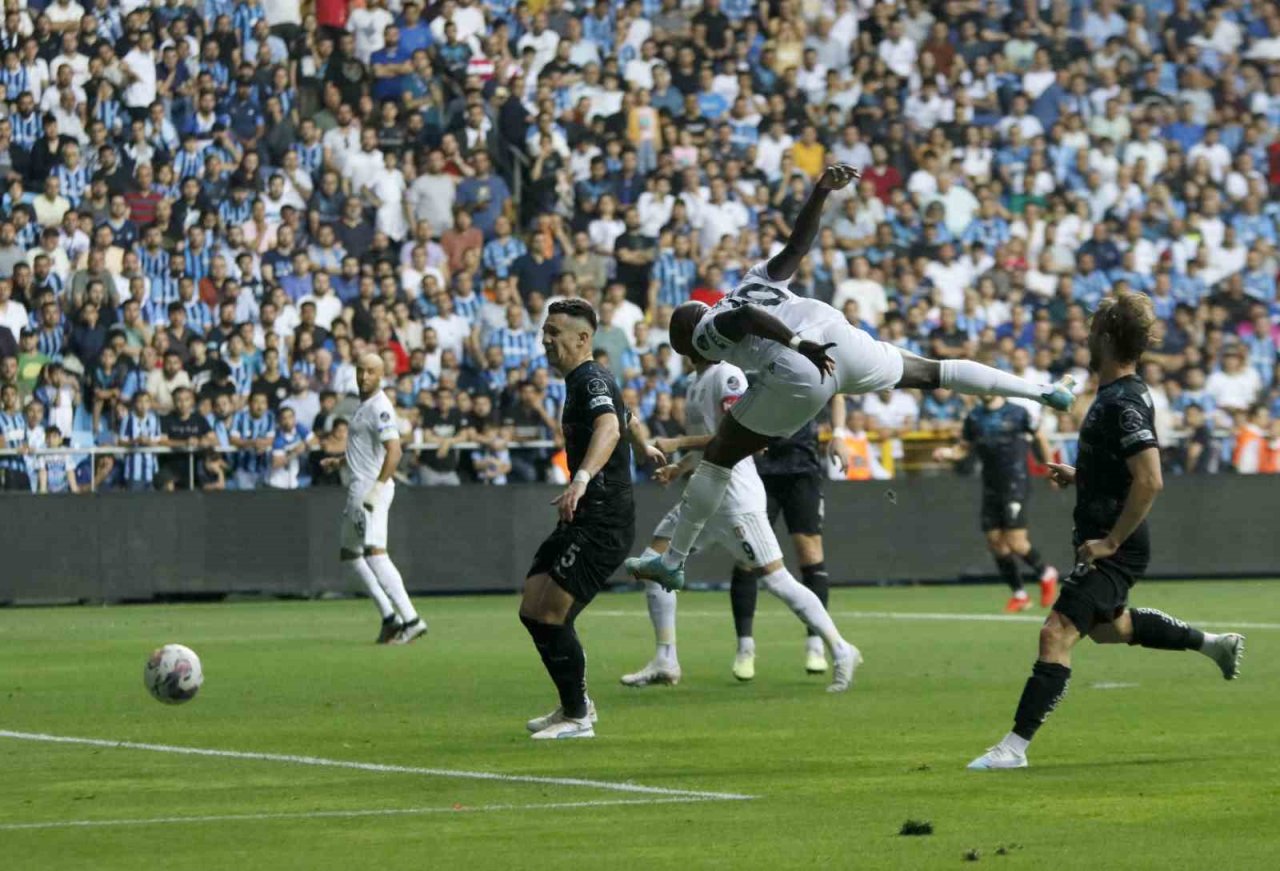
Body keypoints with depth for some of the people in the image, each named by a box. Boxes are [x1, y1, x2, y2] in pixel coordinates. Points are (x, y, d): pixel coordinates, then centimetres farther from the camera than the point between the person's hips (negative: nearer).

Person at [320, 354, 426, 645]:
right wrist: (340, 462, 24)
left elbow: (394, 450, -23)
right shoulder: (364, 406, 18)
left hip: (372, 488, -11)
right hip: (358, 489, 11)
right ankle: (390, 617, 13)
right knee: (348, 555, 14)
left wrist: (377, 488, -30)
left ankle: (410, 619, -26)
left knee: (374, 553, -20)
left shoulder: (380, 408, -12)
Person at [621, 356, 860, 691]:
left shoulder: (726, 375, -13)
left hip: (736, 498, -10)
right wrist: (679, 468, 12)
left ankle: (841, 652, 0)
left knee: (774, 578, -9)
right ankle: (665, 661, 11)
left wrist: (679, 443, -20)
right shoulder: (697, 379, 15)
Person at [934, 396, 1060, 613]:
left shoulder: (1018, 413, -6)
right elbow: (964, 448, 12)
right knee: (995, 543, 2)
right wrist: (947, 454, -9)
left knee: (1016, 542, -12)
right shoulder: (974, 417, 6)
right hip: (991, 487, 5)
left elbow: (1038, 437, 7)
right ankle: (1019, 595, 16)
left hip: (1015, 484, -5)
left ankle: (1046, 574, 15)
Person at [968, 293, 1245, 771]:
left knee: (1056, 633, -17)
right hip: (1102, 540, 11)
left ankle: (1015, 746, -19)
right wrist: (1079, 476, 11)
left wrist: (1111, 541, -25)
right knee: (1106, 628, 30)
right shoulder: (1112, 395, 10)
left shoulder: (1124, 402, -22)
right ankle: (1213, 643, 40)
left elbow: (1149, 480, -29)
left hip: (1116, 549, -11)